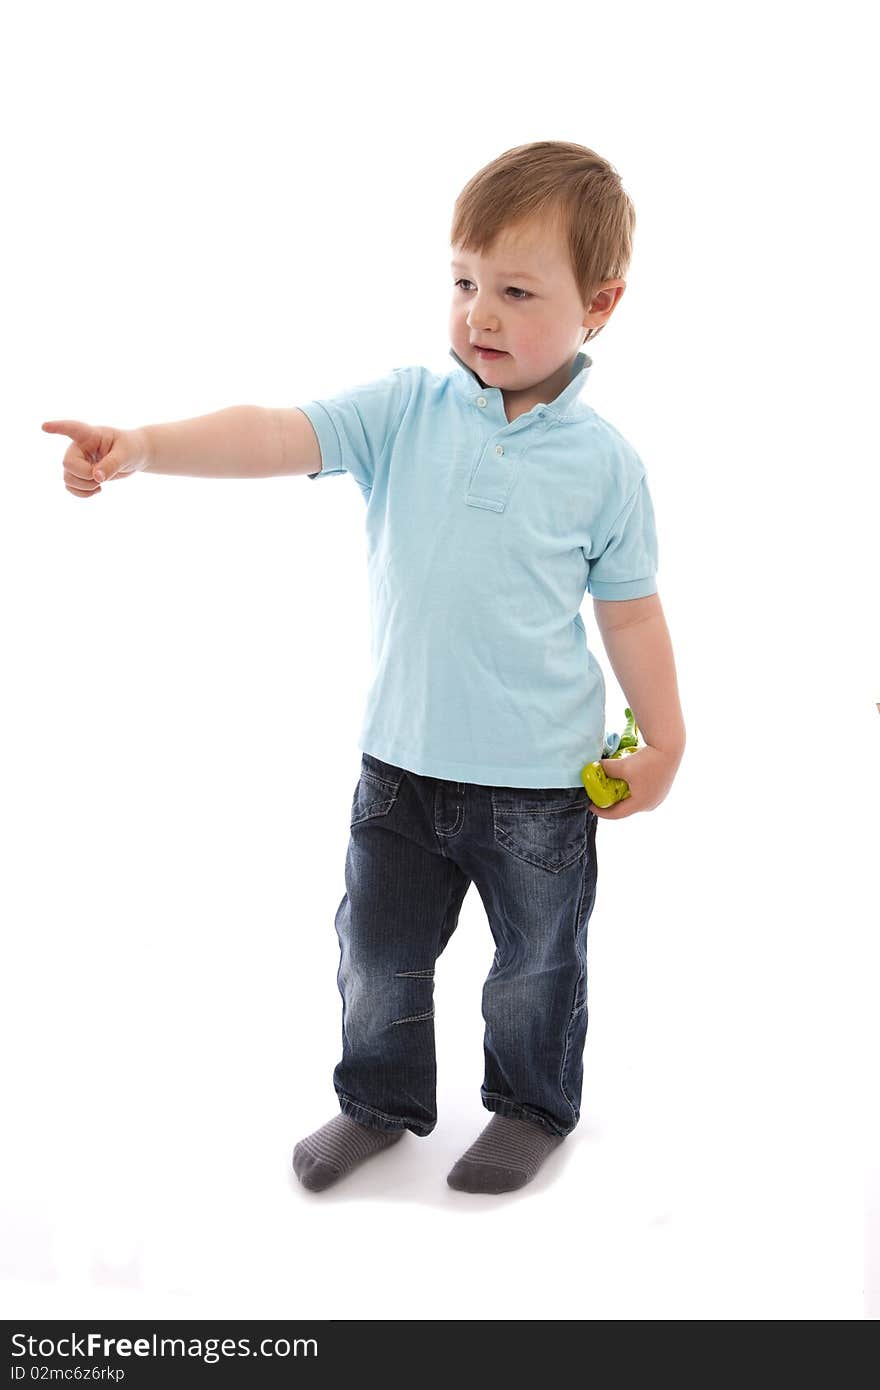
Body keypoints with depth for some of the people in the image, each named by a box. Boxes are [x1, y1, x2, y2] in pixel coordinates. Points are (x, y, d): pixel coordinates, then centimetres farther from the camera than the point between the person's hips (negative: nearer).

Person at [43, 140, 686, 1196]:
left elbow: (630, 610, 0)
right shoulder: (403, 411, -7)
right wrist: (143, 447, -34)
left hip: (540, 781, -1)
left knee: (536, 966, 18)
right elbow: (278, 436, -19)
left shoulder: (603, 463, -8)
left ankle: (532, 1107, 45)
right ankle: (382, 1101, 45)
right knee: (379, 954, 19)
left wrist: (664, 744, 1)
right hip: (403, 760, 2)